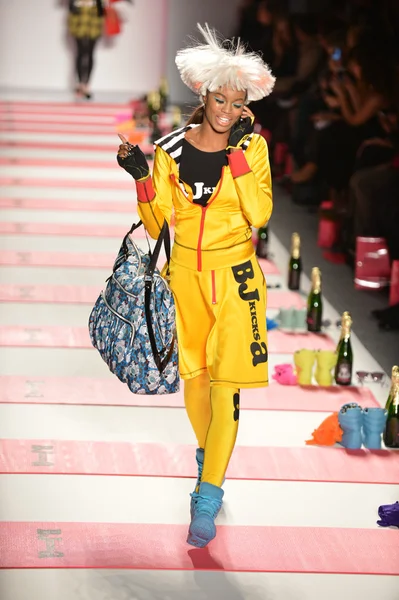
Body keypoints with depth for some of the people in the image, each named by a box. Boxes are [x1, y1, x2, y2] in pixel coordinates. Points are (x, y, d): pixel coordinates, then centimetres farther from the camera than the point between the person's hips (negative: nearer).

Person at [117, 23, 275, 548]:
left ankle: (208, 496, -3)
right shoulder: (170, 150, -2)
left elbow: (259, 215, -17)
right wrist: (140, 176, -14)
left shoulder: (251, 147, -5)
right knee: (193, 376, 12)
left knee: (226, 383, -7)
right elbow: (156, 224, 1)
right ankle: (208, 455, 38)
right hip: (185, 274, 2)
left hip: (235, 276, -2)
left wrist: (238, 151, -20)